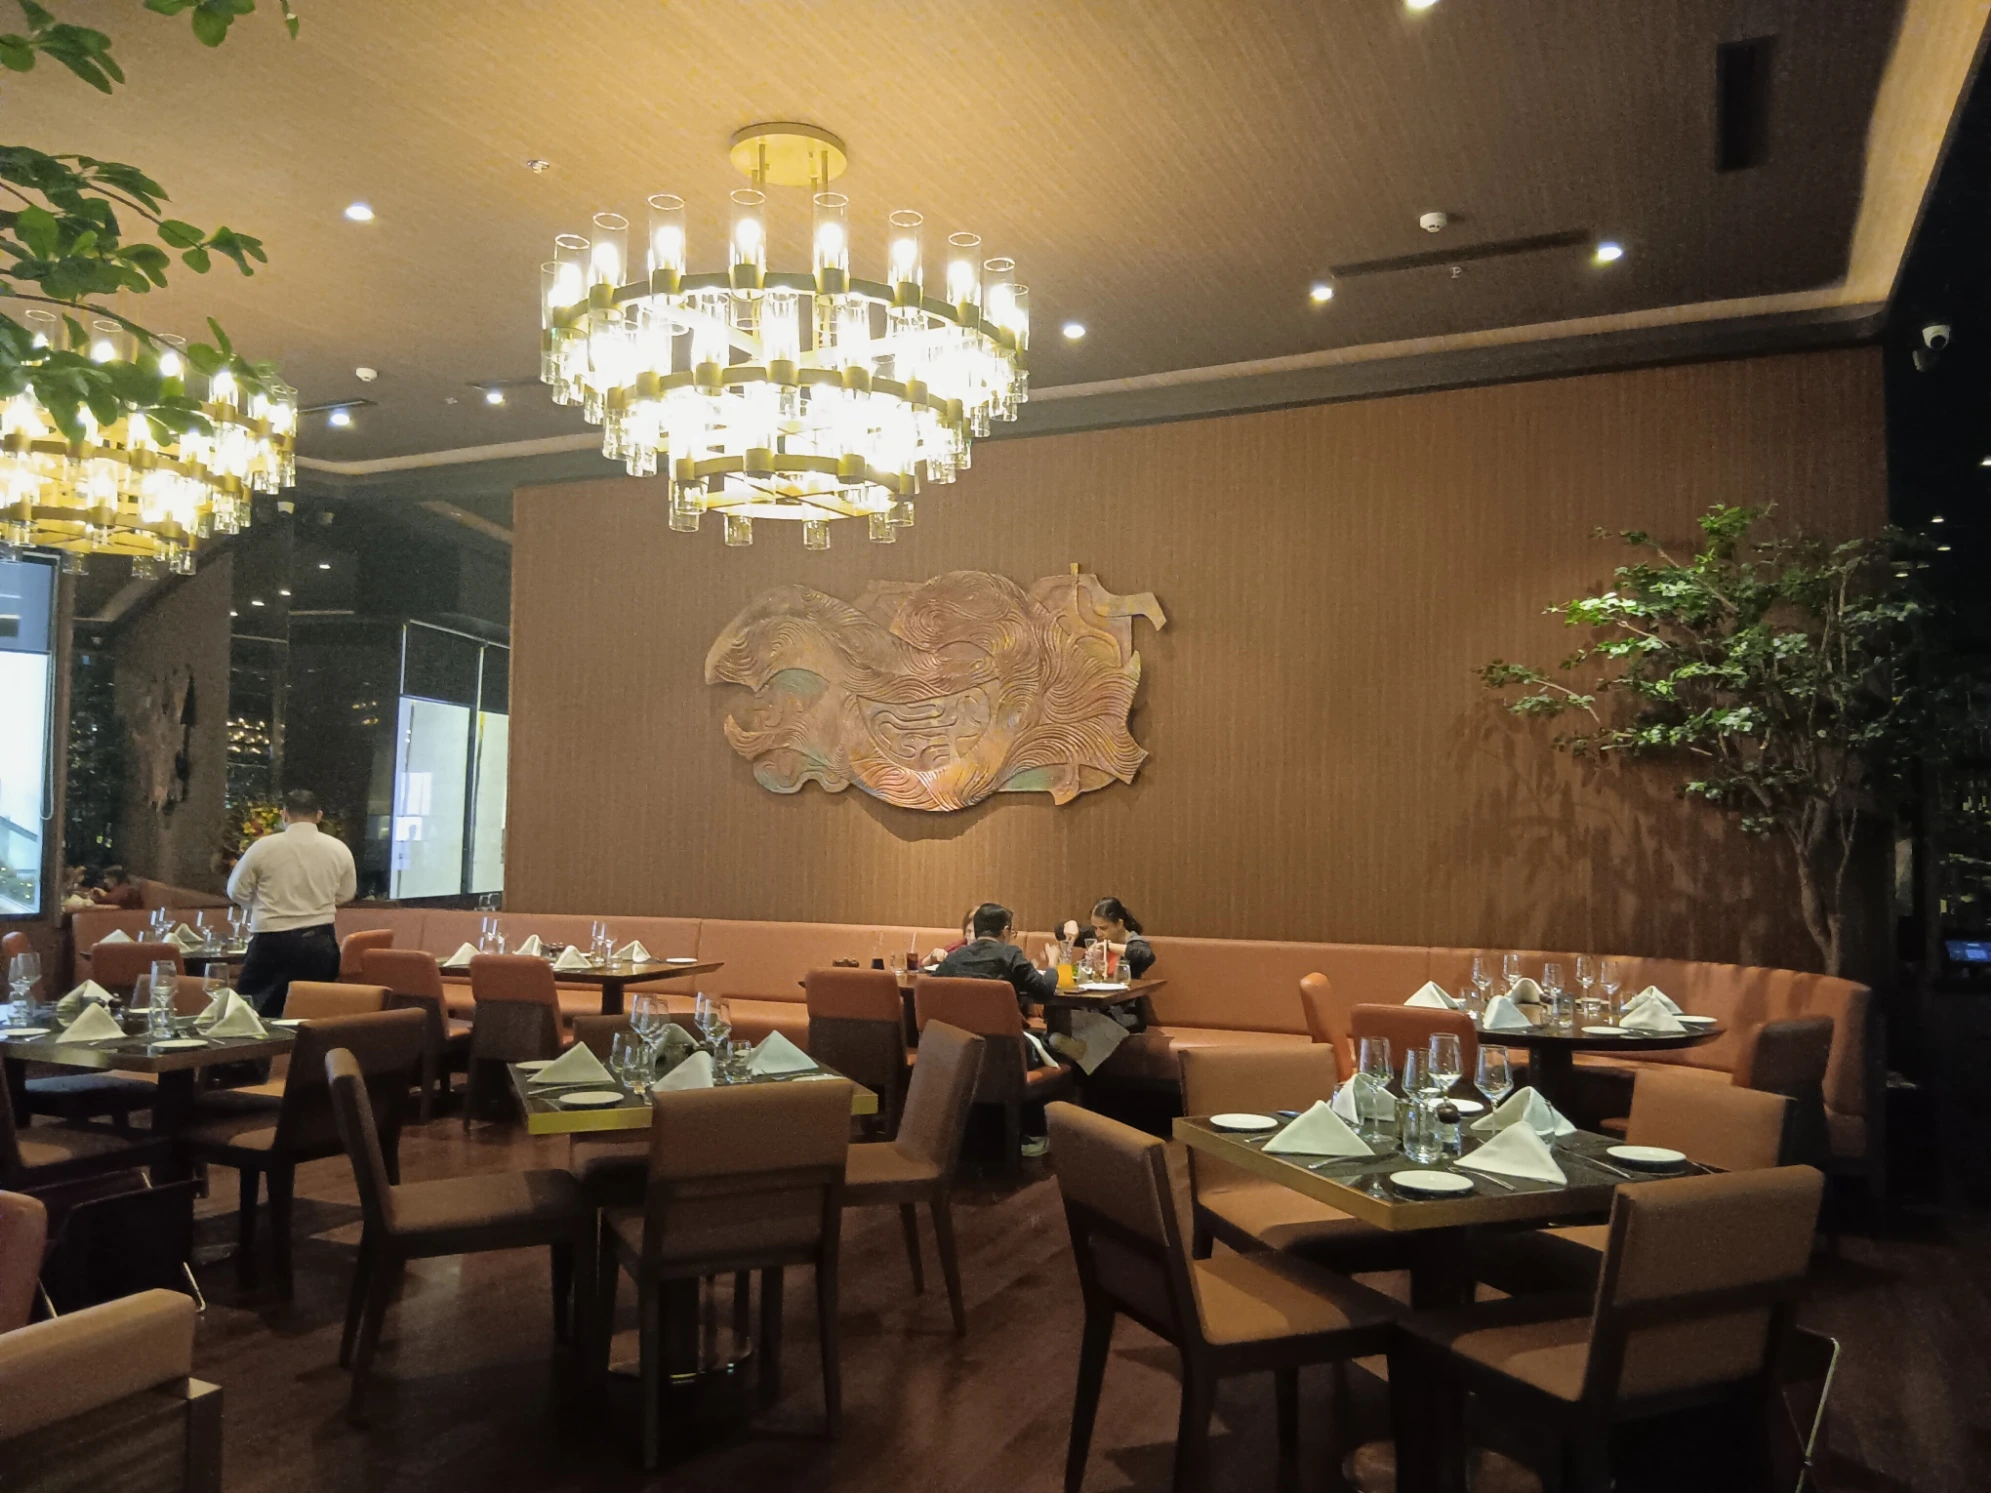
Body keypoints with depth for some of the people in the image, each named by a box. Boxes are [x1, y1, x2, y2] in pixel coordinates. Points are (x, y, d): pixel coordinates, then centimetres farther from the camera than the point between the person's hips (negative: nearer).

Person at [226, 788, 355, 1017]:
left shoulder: (264, 847, -7)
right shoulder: (339, 849, 0)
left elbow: (237, 893, 4)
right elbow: (345, 895, 13)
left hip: (273, 943, -3)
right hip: (320, 943, 3)